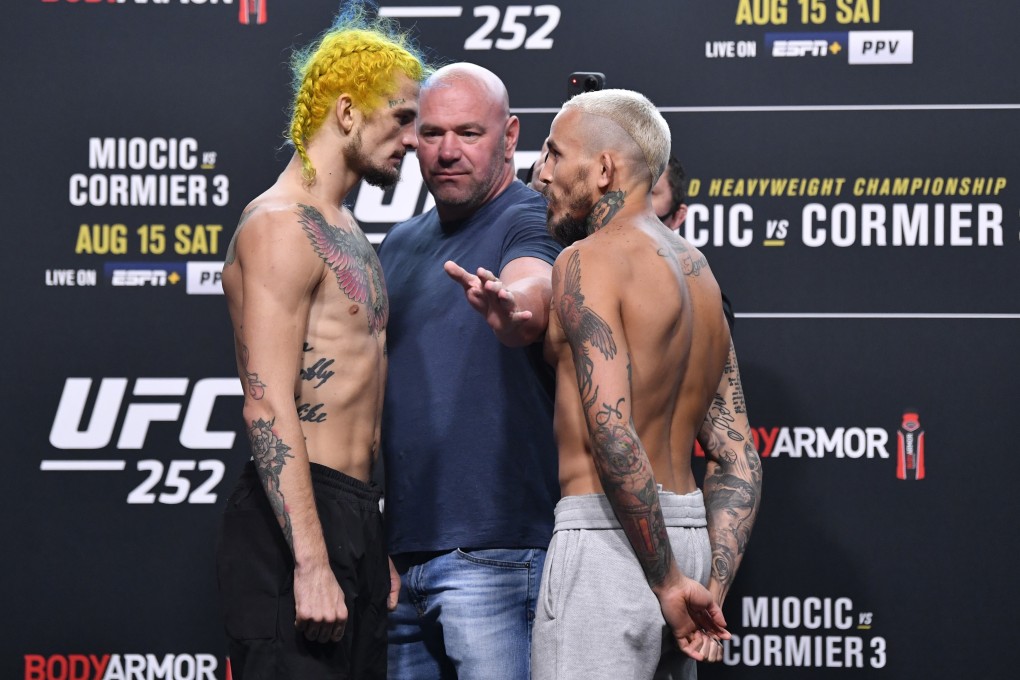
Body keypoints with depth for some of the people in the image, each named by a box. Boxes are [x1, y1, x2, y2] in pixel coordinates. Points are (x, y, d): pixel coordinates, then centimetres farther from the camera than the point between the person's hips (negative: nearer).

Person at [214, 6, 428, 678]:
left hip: (355, 519, 10)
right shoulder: (281, 227, -11)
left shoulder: (346, 233, 21)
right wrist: (311, 566, -24)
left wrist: (379, 557, 24)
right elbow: (269, 408, -19)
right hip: (295, 522, -10)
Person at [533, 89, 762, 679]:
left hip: (611, 535, -9)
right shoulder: (699, 274, 18)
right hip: (688, 533, 9)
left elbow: (612, 435, -19)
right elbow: (740, 462, 15)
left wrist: (669, 583, -16)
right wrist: (712, 590, 9)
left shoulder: (588, 262, -8)